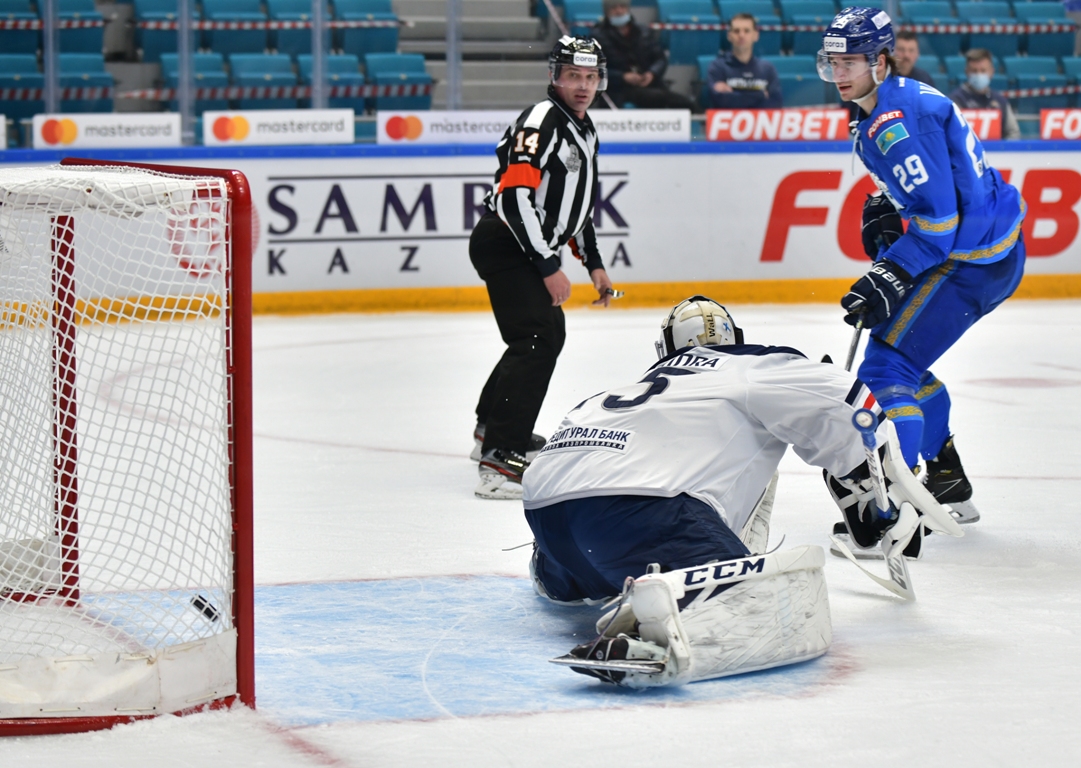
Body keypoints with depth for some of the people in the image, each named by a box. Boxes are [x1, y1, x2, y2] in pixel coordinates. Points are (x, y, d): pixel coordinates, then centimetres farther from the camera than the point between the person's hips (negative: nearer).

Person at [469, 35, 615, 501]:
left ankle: (492, 426, 43)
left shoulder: (583, 130, 14)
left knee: (550, 334, 26)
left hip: (532, 248, 11)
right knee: (536, 341, -22)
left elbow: (576, 202, 25)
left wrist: (593, 263, 21)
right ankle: (500, 462, -29)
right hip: (505, 246, -11)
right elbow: (515, 196, -27)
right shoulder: (542, 121, -18)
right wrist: (549, 267, -27)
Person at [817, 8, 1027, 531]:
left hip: (973, 261, -11)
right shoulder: (898, 100, 12)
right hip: (995, 251, 11)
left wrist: (889, 278, -26)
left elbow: (939, 219, -26)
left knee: (886, 365, -14)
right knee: (904, 357, 24)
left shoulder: (896, 122, -21)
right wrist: (882, 209, 12)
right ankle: (948, 487, 33)